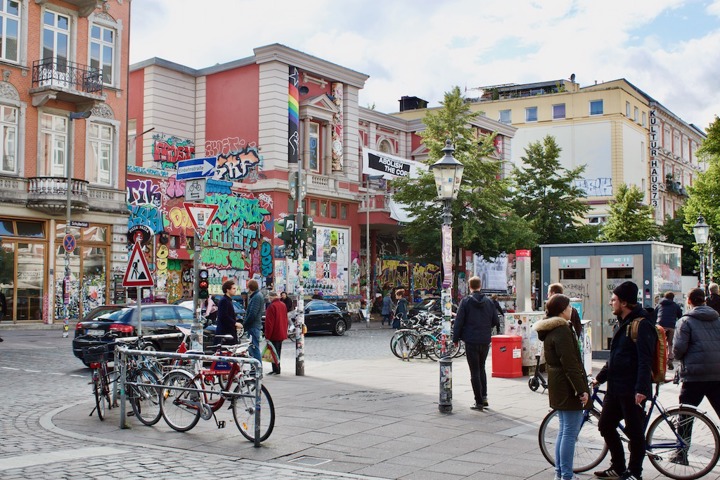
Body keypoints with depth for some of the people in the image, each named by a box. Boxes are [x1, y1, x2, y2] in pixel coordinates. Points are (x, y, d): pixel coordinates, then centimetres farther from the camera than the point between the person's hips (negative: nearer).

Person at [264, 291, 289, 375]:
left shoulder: (272, 306, -19)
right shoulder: (283, 305, 9)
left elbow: (269, 322, -19)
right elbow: (285, 320, 16)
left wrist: (267, 336, -15)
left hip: (274, 334, -8)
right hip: (282, 333, 9)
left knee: (274, 352, -2)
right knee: (278, 352, 16)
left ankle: (276, 370, -2)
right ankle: (277, 369, 22)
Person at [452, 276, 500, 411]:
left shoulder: (465, 301, -8)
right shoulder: (489, 301, 2)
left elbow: (459, 321, -9)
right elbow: (496, 322, 4)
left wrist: (455, 338, 0)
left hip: (471, 341, -4)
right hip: (485, 341, 4)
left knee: (475, 371, 1)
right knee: (481, 368, 20)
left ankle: (479, 402, 1)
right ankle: (484, 396, 17)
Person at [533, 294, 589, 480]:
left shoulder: (548, 330, 13)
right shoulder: (562, 330, -18)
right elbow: (570, 364, -22)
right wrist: (581, 389, -20)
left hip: (557, 387, 10)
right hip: (568, 388, -10)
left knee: (564, 430, 17)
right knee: (570, 432, -4)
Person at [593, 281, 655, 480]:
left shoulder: (641, 325, -14)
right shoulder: (621, 324, 15)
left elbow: (645, 360, -21)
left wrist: (641, 389, -26)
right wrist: (600, 377, 23)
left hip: (632, 390, -10)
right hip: (615, 388, 10)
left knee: (634, 431, 2)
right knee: (605, 425, 14)